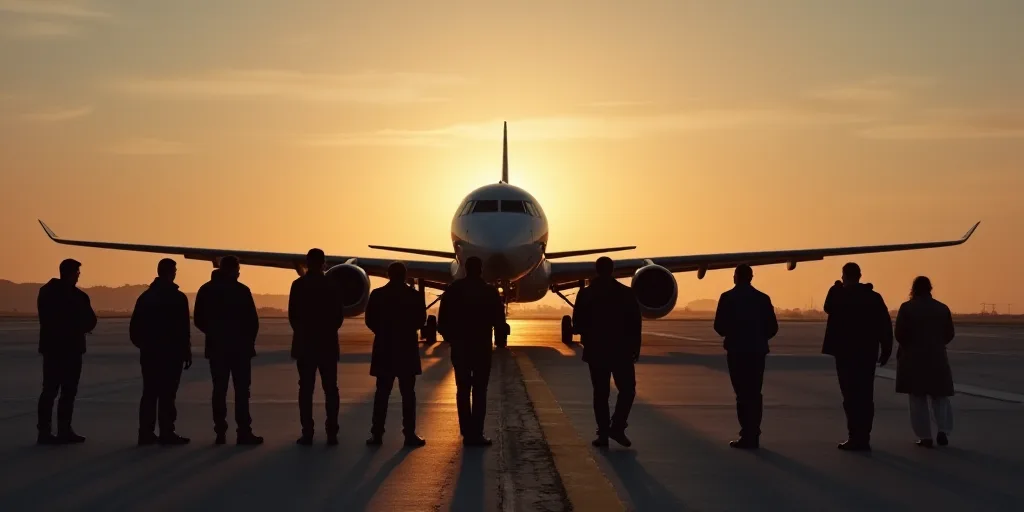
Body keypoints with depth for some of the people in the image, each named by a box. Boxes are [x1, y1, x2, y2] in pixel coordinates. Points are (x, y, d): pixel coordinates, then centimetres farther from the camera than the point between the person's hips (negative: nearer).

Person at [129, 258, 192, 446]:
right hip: (171, 354, -6)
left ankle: (146, 433, 10)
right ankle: (167, 433, -6)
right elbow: (183, 330, -11)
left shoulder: (145, 297, 9)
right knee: (167, 394, -5)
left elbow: (134, 327, 11)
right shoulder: (178, 298, -10)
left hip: (149, 354, 6)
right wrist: (187, 353, -5)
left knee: (149, 394, 9)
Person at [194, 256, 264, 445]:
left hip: (216, 347, 4)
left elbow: (198, 320, 7)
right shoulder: (241, 290, -9)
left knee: (219, 390, 8)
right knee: (241, 389, -3)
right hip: (240, 347, -4)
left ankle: (220, 432, 6)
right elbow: (252, 320, -10)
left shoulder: (206, 290, 5)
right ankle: (244, 432, -8)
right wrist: (250, 340, 5)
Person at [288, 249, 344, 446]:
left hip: (304, 343, 0)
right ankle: (332, 434, -1)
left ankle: (307, 433, -1)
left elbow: (292, 315, -4)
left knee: (306, 389, 3)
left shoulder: (298, 285, -5)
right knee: (330, 389, 4)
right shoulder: (332, 285, -4)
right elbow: (339, 315, -2)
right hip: (327, 344, 0)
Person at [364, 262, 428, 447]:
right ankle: (409, 434, 1)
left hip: (384, 349, 1)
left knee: (382, 392, 6)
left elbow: (370, 321, -1)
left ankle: (377, 434, 4)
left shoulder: (377, 295, -3)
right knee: (408, 393, 3)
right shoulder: (414, 295, -5)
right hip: (407, 349, -1)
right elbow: (421, 320, -2)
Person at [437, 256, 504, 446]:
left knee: (463, 389, 10)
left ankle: (467, 432, 11)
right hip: (482, 347, -2)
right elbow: (499, 321, -5)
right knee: (479, 391, 0)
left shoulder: (453, 290, 0)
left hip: (459, 347, 2)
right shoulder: (490, 291, -5)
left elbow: (443, 320, -3)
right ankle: (476, 434, -6)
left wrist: (450, 337, 13)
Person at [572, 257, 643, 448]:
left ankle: (604, 433, 2)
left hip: (596, 351, 1)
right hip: (622, 351, -1)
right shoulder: (627, 293, -5)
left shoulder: (585, 294, -3)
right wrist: (635, 347, 3)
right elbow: (636, 323, -6)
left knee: (601, 393, 6)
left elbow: (577, 323, -1)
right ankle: (617, 427, -3)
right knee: (627, 390, 10)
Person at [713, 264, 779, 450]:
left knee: (743, 394, -1)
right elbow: (772, 327, 1)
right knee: (755, 393, 11)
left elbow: (719, 326, -8)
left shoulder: (728, 298, -6)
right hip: (757, 351, 3)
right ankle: (753, 436, 12)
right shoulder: (763, 298, 3)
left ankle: (747, 436, -4)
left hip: (736, 351, -3)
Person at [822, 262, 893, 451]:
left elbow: (828, 308, 10)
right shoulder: (874, 297, 4)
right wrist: (886, 351, 7)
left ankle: (856, 437, -7)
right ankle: (863, 437, 12)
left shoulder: (839, 295, -8)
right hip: (867, 353, 4)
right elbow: (885, 326, 1)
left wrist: (836, 287, 12)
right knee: (865, 396, 9)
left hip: (846, 353, -4)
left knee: (851, 396, -3)